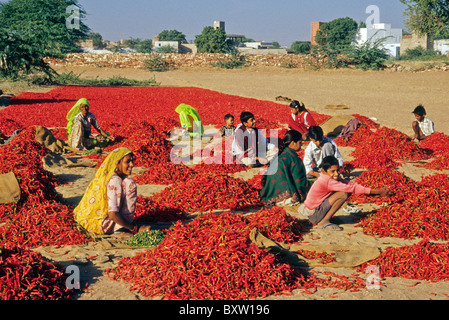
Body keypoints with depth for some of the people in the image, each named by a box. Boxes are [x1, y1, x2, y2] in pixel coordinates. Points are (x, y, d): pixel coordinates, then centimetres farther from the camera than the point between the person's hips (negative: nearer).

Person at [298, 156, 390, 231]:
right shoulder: (327, 181, -25)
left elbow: (350, 184, 0)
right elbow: (351, 188, -26)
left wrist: (376, 191, -10)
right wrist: (377, 191, -23)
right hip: (313, 214, -9)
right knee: (343, 194, -21)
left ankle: (324, 219, 8)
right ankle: (323, 222, -14)